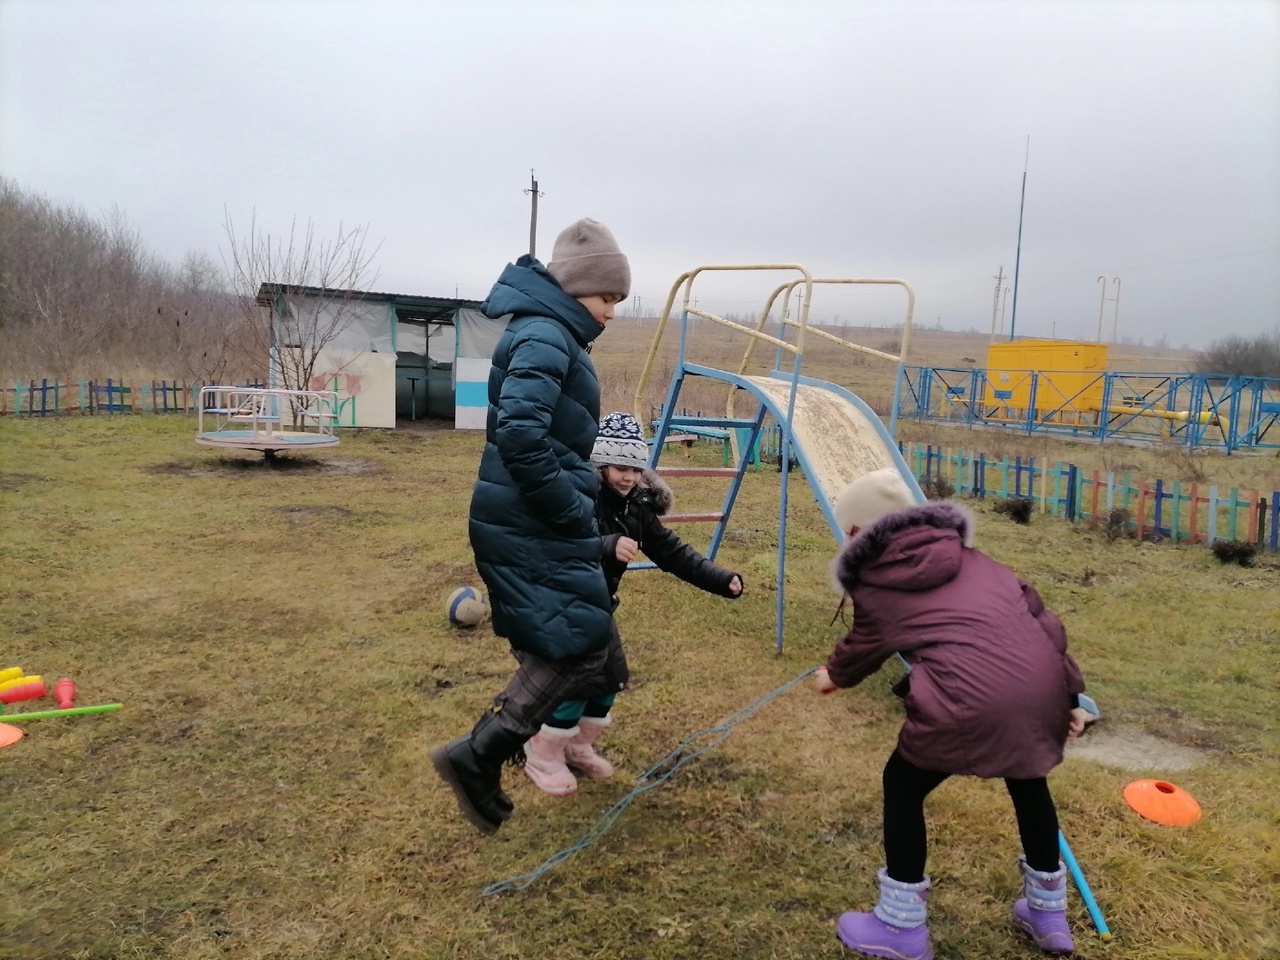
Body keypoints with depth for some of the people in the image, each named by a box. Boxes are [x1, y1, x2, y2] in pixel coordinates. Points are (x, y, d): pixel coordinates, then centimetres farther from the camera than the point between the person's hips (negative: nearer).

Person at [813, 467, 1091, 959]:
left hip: (970, 696, -6)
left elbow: (864, 646, 29)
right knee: (1027, 780, 34)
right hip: (1040, 685, 6)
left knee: (903, 784, 18)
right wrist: (1069, 691, 19)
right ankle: (1048, 914, 48)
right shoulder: (966, 555, 23)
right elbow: (1037, 612, 17)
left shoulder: (876, 585, 12)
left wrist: (833, 675, 51)